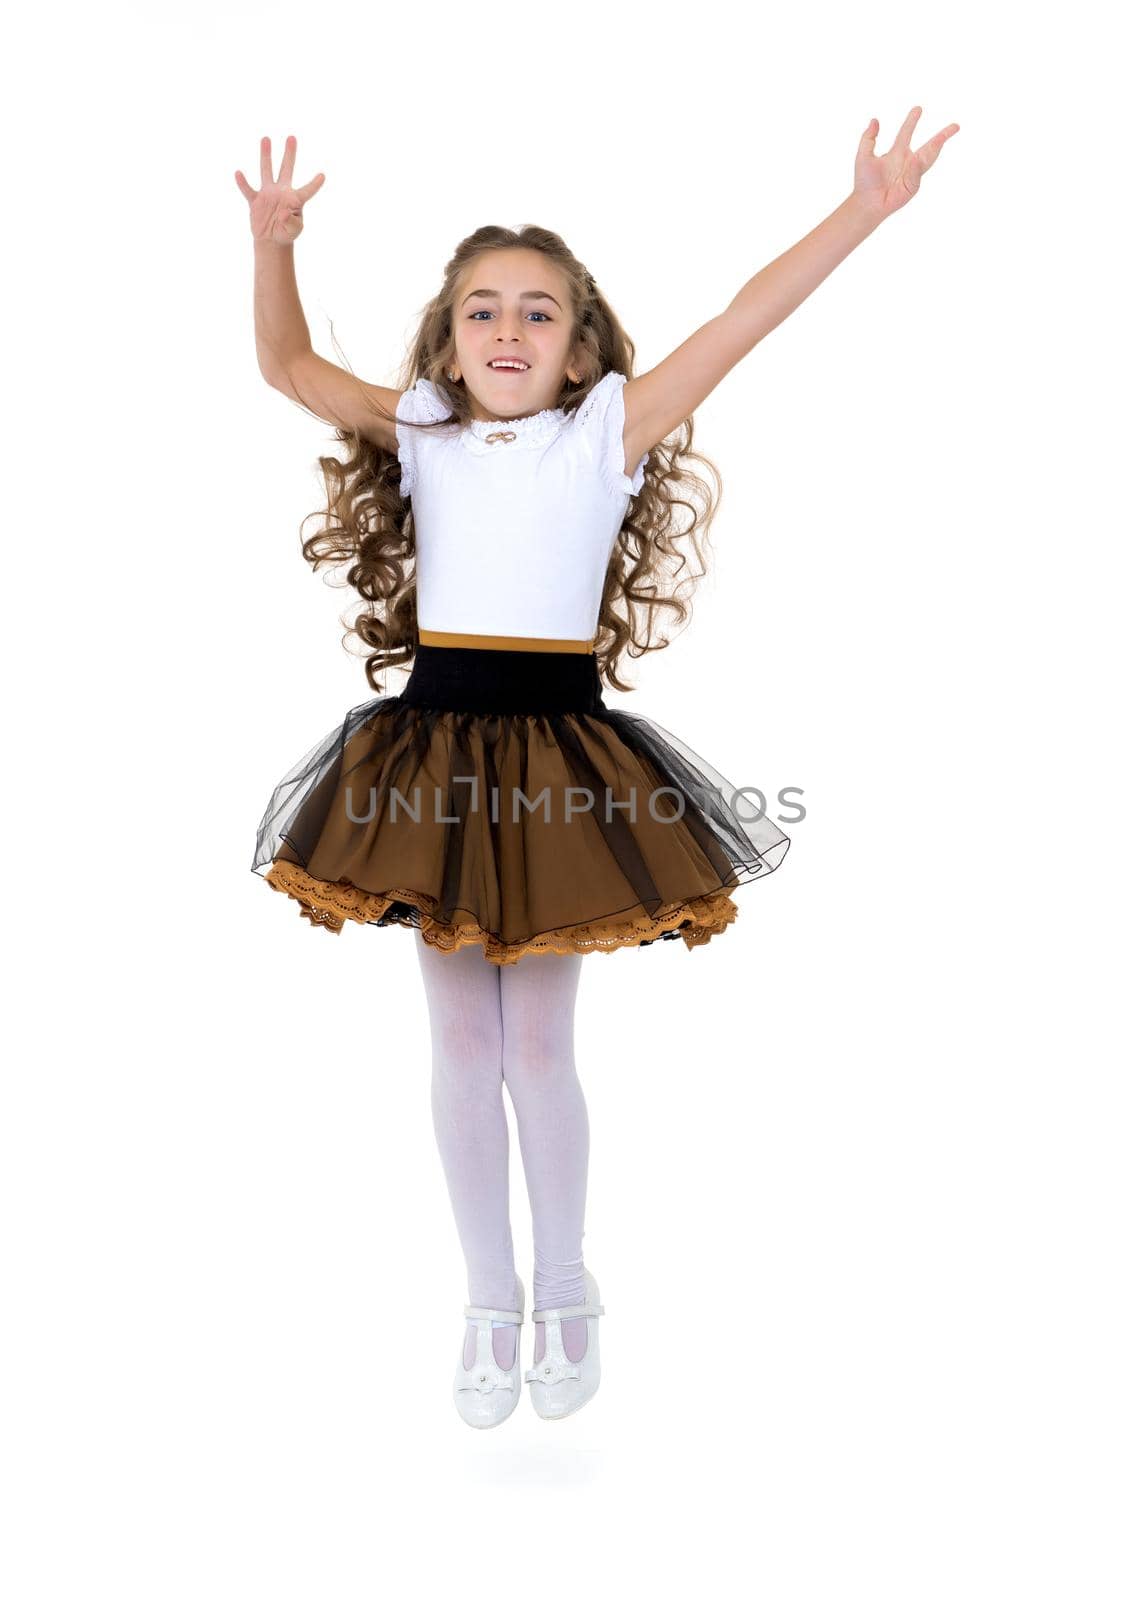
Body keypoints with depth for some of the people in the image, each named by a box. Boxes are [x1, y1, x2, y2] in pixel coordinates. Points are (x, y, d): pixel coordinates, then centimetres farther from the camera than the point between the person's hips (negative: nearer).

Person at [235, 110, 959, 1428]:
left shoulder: (608, 432, 2)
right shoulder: (419, 436, 10)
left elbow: (738, 325, -4)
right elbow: (287, 365, 14)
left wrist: (863, 212, -9)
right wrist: (273, 244, 0)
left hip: (556, 750, -2)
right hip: (434, 746, 2)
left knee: (538, 1045, 3)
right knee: (463, 1046, 9)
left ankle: (565, 1297, 25)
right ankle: (490, 1304, 25)